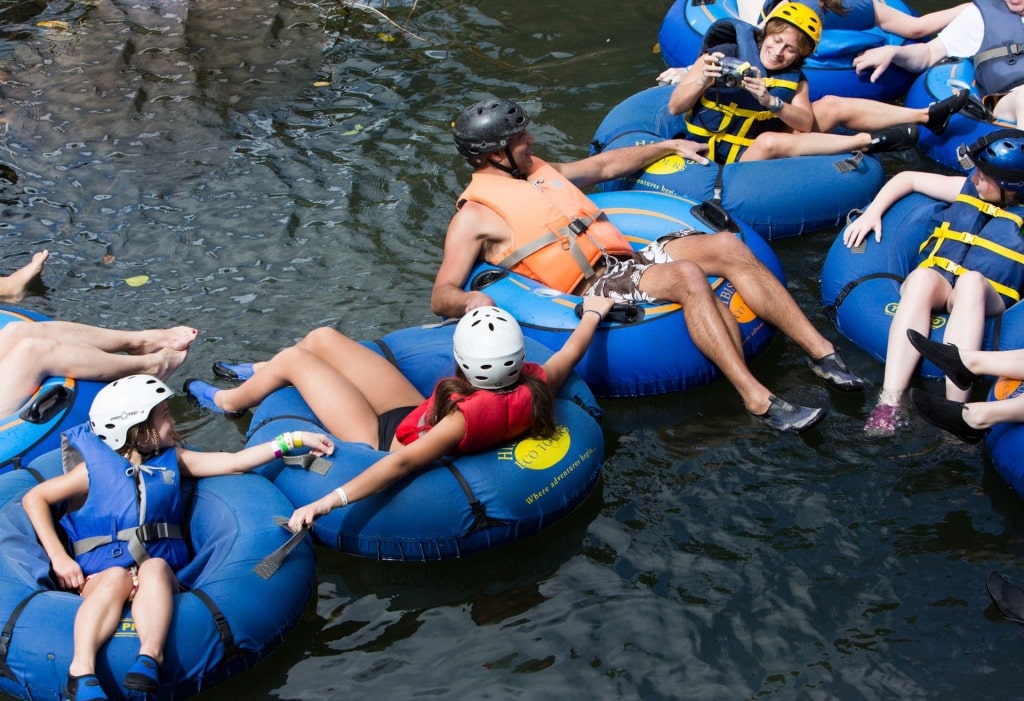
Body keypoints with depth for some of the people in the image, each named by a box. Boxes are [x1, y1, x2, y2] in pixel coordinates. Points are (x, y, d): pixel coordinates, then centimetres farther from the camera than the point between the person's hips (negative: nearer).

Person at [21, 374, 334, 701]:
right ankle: (82, 670, -56)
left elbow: (235, 462, 17)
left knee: (154, 567, -33)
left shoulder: (172, 460, 19)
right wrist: (59, 558, -4)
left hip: (159, 567, 2)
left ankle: (150, 656, -58)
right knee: (117, 577, -37)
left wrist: (293, 440, 13)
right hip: (102, 572, -2)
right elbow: (34, 498, 8)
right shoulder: (95, 468, 7)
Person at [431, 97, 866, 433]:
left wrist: (668, 146, 41)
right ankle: (757, 401, -35)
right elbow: (440, 296, -9)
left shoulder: (539, 171, 22)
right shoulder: (475, 216, -2)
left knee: (728, 246, -10)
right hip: (596, 289, -8)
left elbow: (605, 165, 36)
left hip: (627, 260, 8)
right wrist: (470, 300, -33)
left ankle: (821, 352, -12)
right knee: (687, 276, -32)